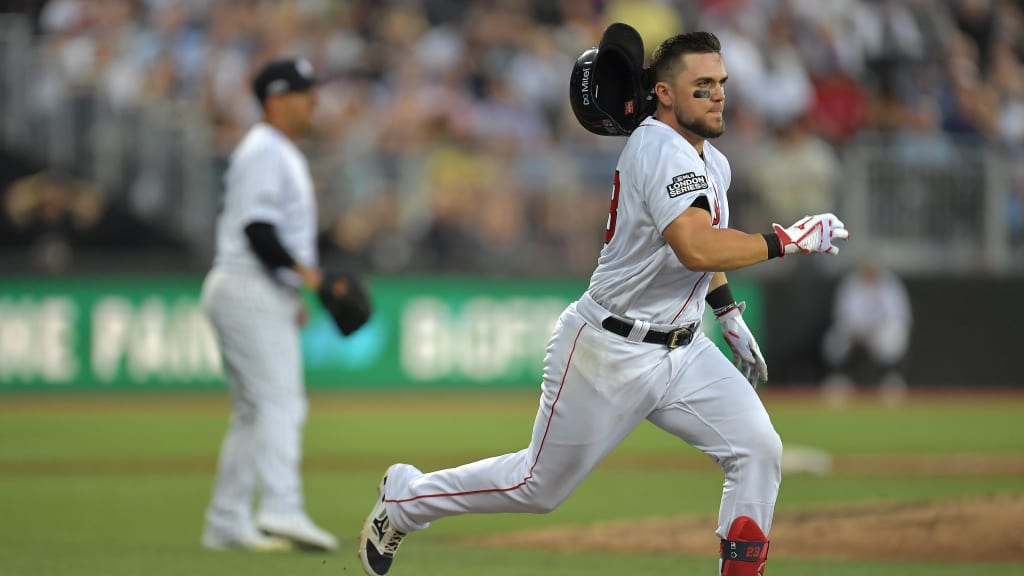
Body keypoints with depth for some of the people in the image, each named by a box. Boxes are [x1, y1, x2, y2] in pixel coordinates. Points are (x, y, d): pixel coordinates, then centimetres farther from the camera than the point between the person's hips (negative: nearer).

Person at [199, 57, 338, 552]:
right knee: (280, 399, -20)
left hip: (265, 294, 11)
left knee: (254, 412, 11)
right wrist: (303, 271, -25)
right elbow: (256, 228, -21)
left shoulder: (281, 154, 21)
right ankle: (281, 509, -32)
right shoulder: (263, 151, -11)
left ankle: (226, 524, 12)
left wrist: (291, 296, 22)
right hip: (251, 292, -11)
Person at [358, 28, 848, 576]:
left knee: (758, 448, -12)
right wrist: (790, 239, -32)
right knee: (540, 486, 7)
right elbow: (697, 248, -37)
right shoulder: (660, 149, -22)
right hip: (608, 351, -8)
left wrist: (729, 314, 25)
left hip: (682, 349, 8)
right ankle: (405, 496, 30)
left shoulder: (712, 163, 8)